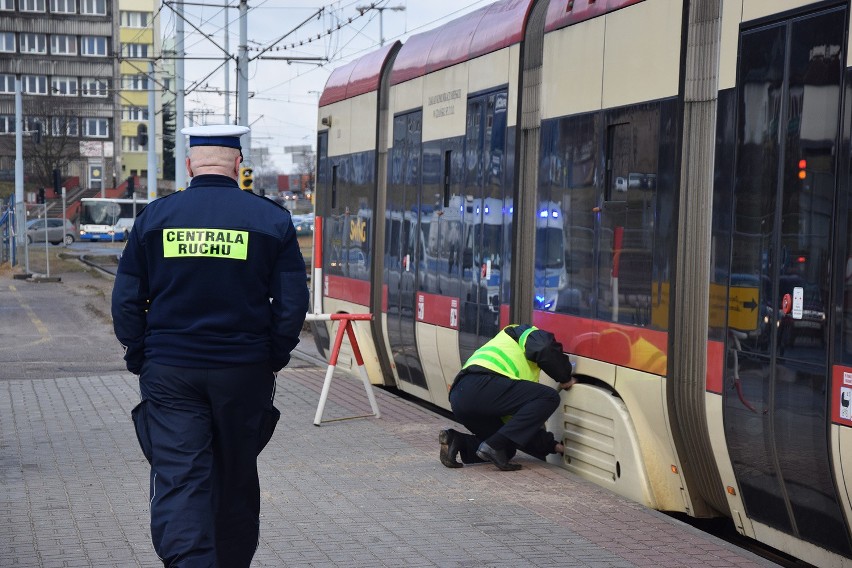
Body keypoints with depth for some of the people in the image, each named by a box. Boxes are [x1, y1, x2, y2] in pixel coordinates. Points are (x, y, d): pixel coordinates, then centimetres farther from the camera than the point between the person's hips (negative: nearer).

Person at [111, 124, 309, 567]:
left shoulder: (154, 217, 1)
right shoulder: (271, 219, -2)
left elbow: (126, 302, 2)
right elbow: (292, 302, -3)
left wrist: (141, 361, 11)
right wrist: (273, 359, 9)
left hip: (169, 372, -1)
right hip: (244, 372, 1)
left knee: (178, 480, -4)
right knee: (236, 481, 16)